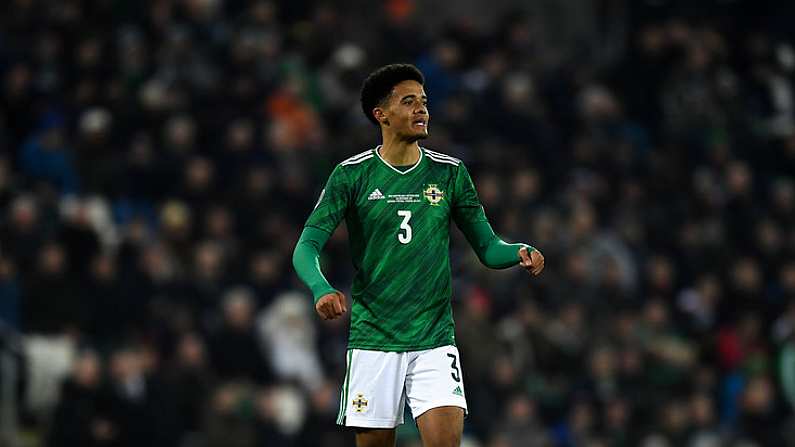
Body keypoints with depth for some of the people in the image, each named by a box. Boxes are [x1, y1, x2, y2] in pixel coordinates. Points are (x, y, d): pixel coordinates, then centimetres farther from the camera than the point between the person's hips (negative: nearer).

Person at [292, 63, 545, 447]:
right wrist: (321, 289, -27)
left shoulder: (449, 172, 6)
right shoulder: (352, 174, -1)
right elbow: (307, 247, -6)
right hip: (373, 339, -1)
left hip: (435, 340, 1)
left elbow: (488, 248, 9)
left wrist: (520, 253, -13)